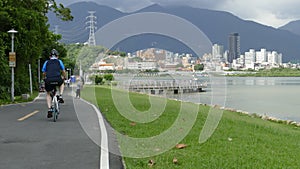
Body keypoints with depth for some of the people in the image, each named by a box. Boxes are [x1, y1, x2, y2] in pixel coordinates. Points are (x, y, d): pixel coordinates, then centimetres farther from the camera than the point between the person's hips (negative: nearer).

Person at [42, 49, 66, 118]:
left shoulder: (46, 62, 20)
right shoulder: (59, 61, 19)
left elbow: (44, 73, 19)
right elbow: (63, 71, 20)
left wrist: (45, 78, 38)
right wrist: (64, 78, 38)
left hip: (48, 80, 1)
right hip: (57, 80, -1)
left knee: (48, 94, 23)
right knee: (62, 84, 36)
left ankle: (49, 110, 9)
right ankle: (60, 96, 15)